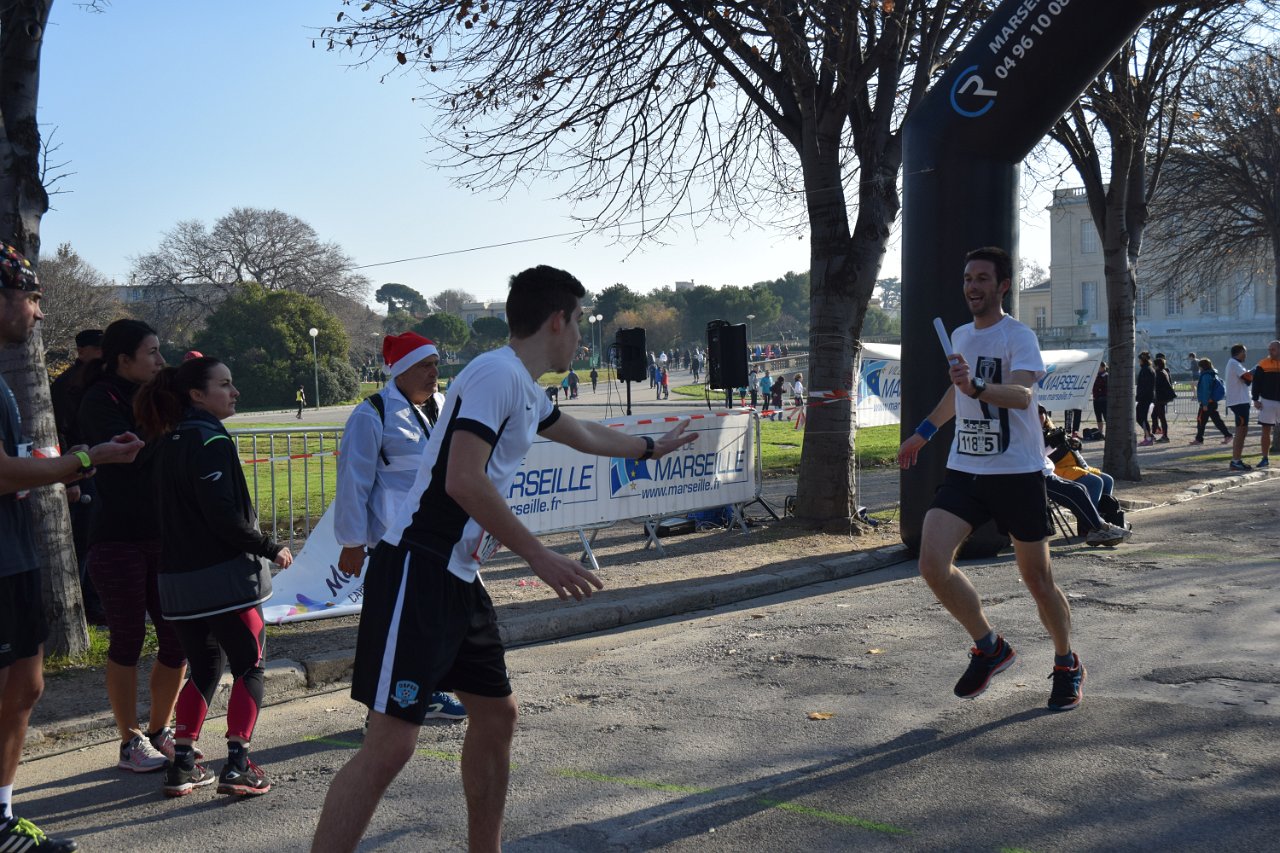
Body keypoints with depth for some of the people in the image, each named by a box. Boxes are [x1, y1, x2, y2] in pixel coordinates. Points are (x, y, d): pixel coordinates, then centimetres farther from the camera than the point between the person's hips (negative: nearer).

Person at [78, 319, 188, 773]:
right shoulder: (101, 399, -7)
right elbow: (131, 454, -21)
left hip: (164, 537, 6)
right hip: (118, 539, -6)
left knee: (177, 637, 5)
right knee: (128, 641, 2)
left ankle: (159, 731, 21)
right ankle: (131, 742, 14)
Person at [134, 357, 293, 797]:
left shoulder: (170, 442, 14)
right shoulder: (210, 439, -13)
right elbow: (224, 514, -20)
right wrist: (270, 548, -10)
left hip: (178, 576, 8)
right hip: (224, 575, -8)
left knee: (204, 669, 18)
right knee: (249, 666, 3)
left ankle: (181, 764, 16)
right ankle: (237, 765, -2)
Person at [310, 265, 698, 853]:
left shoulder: (525, 390, 18)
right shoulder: (497, 372, -13)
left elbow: (584, 435, 38)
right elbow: (463, 480, -23)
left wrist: (651, 447, 52)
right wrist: (538, 556, -19)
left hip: (459, 580, 10)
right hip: (418, 572, -10)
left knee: (496, 714, 17)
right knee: (390, 744, -13)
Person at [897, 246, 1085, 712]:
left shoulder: (1019, 337, -10)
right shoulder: (960, 336, 11)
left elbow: (1022, 394, -29)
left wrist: (978, 386, -46)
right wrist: (923, 432, 35)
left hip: (1017, 472, -5)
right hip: (964, 469, 6)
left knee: (1037, 578, 3)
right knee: (932, 562, -13)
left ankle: (1068, 665, 30)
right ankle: (989, 647, 9)